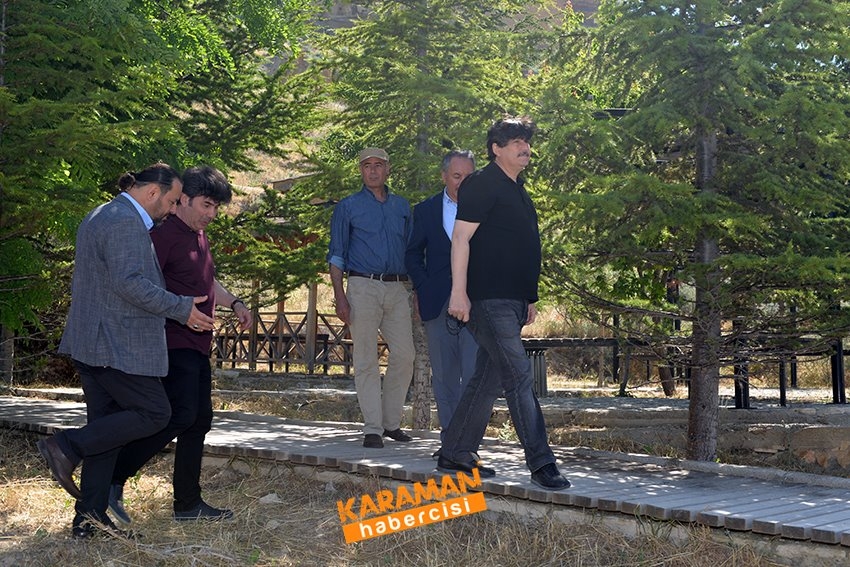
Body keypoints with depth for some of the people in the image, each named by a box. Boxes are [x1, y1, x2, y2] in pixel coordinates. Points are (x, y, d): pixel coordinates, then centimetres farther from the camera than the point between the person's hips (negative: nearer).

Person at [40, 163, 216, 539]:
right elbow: (130, 283, -23)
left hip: (91, 342, 11)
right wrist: (182, 308, -16)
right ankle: (67, 446, -7)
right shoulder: (126, 221, -13)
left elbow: (80, 284, 27)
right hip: (117, 345, -11)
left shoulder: (98, 217, 21)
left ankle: (89, 518, 10)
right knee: (154, 413, -4)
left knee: (106, 428, 10)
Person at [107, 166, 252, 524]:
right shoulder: (164, 235, -12)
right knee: (180, 416, -18)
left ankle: (188, 504, 17)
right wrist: (179, 310, -28)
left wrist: (234, 303, 19)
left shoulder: (199, 237, 19)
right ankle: (112, 480, -10)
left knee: (199, 420, 10)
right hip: (175, 343, -10)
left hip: (197, 346, 10)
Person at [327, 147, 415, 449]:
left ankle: (391, 422, 12)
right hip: (364, 286, -3)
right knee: (366, 361, -3)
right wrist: (339, 296, -7)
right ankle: (372, 429, 1)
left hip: (397, 288, 3)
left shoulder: (402, 206, 17)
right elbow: (336, 255, 4)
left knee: (404, 355, -2)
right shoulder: (348, 206, 7)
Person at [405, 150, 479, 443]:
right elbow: (413, 254, 12)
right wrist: (423, 289, -1)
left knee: (474, 370, -10)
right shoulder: (425, 210, 9)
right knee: (444, 372, 6)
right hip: (438, 304, 2)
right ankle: (449, 433, 13)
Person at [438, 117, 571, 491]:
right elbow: (461, 238, -13)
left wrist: (529, 299, 25)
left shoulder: (518, 191, 21)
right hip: (488, 299, -10)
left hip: (512, 301, 10)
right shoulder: (482, 184, -7)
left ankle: (454, 454, 19)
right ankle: (541, 463, -11)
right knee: (519, 376, -12)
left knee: (488, 380, 11)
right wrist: (459, 291, -20)